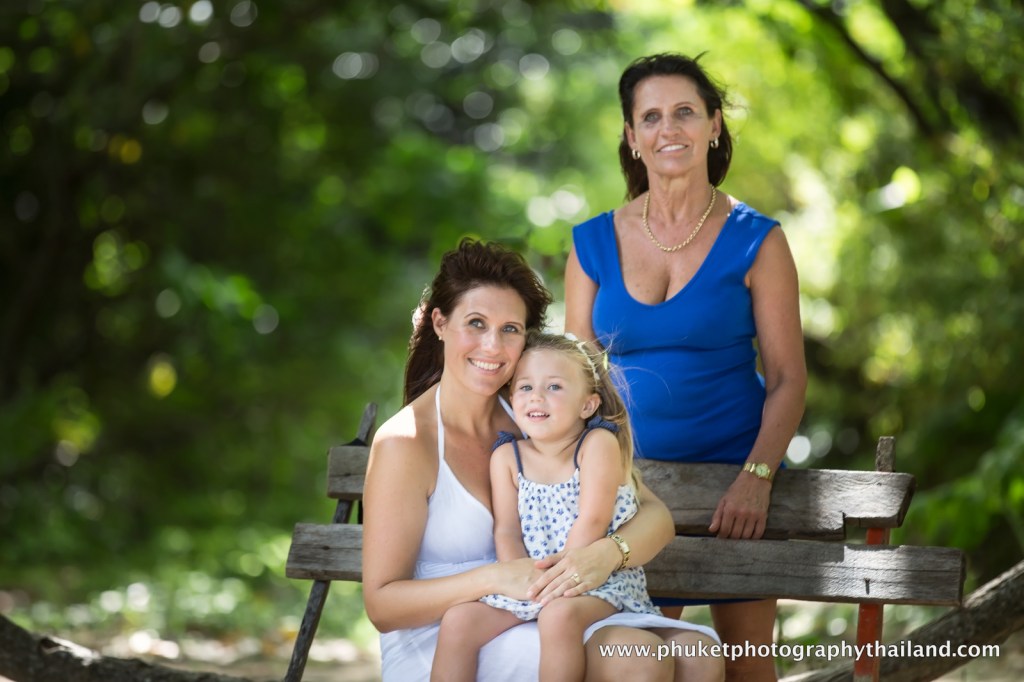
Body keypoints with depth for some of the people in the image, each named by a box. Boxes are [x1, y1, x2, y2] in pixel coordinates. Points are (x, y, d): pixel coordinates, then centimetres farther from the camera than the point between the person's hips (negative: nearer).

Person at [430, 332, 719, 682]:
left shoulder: (598, 443, -10)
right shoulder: (507, 457, 2)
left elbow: (592, 522, -17)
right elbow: (507, 532, -1)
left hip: (597, 578, -5)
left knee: (559, 615, -36)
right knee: (458, 620, -14)